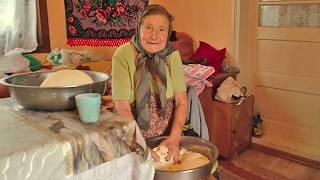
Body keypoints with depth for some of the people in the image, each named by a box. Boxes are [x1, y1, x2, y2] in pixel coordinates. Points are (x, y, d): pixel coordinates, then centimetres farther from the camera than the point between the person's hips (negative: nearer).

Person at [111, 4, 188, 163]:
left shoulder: (172, 55, -6)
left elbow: (181, 101, -6)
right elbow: (122, 106, -20)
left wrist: (174, 137, -19)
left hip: (168, 131, 3)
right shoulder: (123, 55, -16)